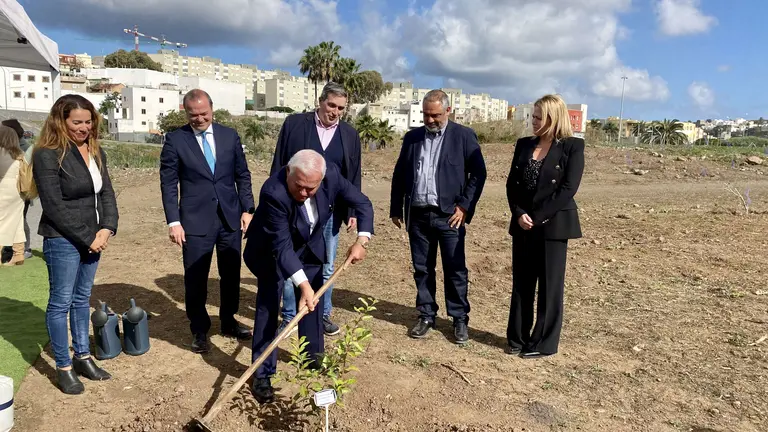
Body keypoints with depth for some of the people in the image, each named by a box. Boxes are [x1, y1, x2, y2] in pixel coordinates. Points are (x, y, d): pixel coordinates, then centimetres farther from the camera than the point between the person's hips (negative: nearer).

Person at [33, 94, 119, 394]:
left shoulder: (96, 152, 8)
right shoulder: (47, 155, -13)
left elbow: (107, 193, 7)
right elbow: (54, 207, -17)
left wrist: (107, 229, -8)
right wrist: (87, 238, -15)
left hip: (94, 238, 7)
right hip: (63, 241, -7)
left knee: (82, 299, 16)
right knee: (61, 302, 4)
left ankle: (83, 357, 27)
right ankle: (63, 367, 15)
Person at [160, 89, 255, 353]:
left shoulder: (229, 135, 5)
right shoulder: (175, 140, -2)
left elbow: (242, 175, 9)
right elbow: (168, 183, -3)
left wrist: (247, 209, 2)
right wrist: (173, 221, -9)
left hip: (230, 218, 3)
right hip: (196, 220, -3)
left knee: (231, 274, 13)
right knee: (196, 278, 4)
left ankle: (228, 322, 32)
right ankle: (199, 330, 22)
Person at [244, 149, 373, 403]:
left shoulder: (331, 174, -27)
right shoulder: (273, 192, -39)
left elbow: (362, 203, -14)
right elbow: (282, 246, -38)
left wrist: (361, 241, -26)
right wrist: (303, 284, -44)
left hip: (310, 246, 5)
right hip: (272, 251, -4)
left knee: (314, 300, 13)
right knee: (268, 306, -7)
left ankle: (313, 355, 33)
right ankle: (262, 374, 4)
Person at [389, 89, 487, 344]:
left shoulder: (464, 136, -1)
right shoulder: (412, 137, 10)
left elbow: (478, 173, -2)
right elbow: (399, 175, 13)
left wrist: (464, 206, -9)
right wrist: (396, 209, 10)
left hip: (449, 215, -3)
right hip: (418, 215, 4)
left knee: (455, 270, 3)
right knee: (422, 269, 10)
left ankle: (460, 319, 16)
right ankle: (426, 316, 23)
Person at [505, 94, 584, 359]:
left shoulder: (573, 147, -6)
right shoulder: (524, 144, 9)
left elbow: (568, 189, -13)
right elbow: (512, 183, 6)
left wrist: (537, 217, -16)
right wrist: (519, 214, -9)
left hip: (553, 225, -5)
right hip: (523, 224, 5)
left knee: (550, 285, 4)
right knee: (521, 282, 10)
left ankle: (543, 343, 16)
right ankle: (517, 338, 23)